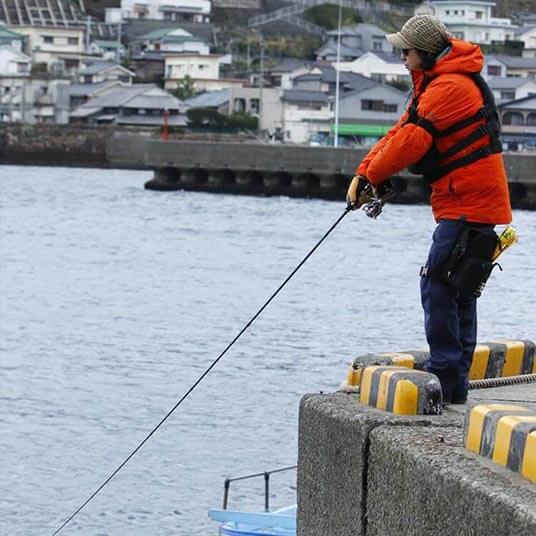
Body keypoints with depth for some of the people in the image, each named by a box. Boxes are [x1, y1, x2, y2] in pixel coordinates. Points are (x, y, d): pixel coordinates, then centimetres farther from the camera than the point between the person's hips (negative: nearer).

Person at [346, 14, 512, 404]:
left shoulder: (450, 86, -17)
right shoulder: (435, 84, 18)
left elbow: (412, 139, -20)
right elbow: (401, 130, 14)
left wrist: (373, 178, -9)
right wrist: (364, 173, 3)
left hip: (468, 207, -11)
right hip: (471, 202, 11)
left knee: (437, 285, -12)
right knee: (458, 291, 12)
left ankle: (444, 378, -11)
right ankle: (455, 382, 16)